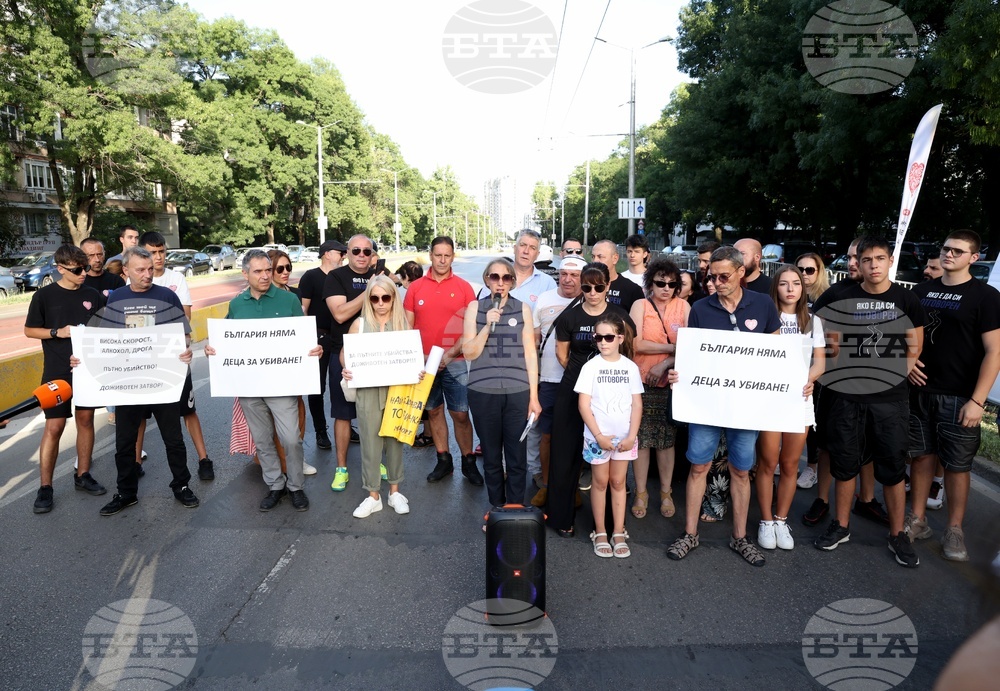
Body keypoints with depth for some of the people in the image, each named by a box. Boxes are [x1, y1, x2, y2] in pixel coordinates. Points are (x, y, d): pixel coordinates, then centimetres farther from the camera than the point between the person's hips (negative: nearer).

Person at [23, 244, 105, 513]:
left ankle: (83, 475, 23)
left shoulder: (92, 295, 4)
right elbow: (29, 330, 1)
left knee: (86, 420, 10)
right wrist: (58, 332, -15)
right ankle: (45, 487, 9)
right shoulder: (44, 295, -4)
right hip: (57, 372, -3)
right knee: (54, 427, -2)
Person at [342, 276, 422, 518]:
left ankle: (394, 491, 26)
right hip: (368, 391, -1)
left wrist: (418, 372, -13)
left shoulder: (403, 323, 3)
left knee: (395, 439, 10)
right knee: (370, 442, 5)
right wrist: (346, 370, -15)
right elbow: (346, 354, 5)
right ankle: (373, 495, 18)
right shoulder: (360, 324, 0)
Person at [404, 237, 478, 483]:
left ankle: (468, 462, 17)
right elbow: (407, 327, 6)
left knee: (460, 414, 0)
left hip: (455, 362, -2)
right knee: (434, 411, 11)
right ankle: (444, 460, 25)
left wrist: (450, 354, -13)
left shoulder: (464, 287, -1)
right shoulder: (415, 287, 4)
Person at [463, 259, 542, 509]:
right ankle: (496, 509, 27)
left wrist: (534, 397, 2)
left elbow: (530, 353, 5)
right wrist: (487, 325, -15)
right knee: (491, 457, 10)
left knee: (517, 458, 3)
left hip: (518, 392, 0)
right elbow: (469, 353, 0)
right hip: (483, 392, 0)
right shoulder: (475, 307, 4)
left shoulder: (523, 308, 5)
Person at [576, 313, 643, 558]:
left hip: (624, 436, 2)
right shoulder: (590, 367, -5)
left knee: (618, 482, 10)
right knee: (600, 482, 8)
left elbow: (637, 404, 1)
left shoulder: (631, 368, 1)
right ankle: (600, 533, 19)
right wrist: (599, 435, -13)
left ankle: (619, 534, 19)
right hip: (597, 436, -1)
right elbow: (584, 405, -7)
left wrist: (631, 435, -8)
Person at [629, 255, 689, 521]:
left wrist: (665, 364, -15)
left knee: (667, 440, 7)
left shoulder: (683, 306, 4)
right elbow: (636, 344, -9)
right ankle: (640, 493, 17)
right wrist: (672, 347, -10)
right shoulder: (640, 305, 1)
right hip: (642, 381, -1)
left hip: (671, 382, 1)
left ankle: (666, 493, 22)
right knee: (641, 439, 3)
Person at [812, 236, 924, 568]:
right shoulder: (842, 298, 2)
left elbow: (914, 348, 5)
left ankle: (897, 535, 20)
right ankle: (841, 526, 23)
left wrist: (895, 377, -3)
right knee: (845, 462, 9)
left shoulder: (906, 299, 3)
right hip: (847, 395, 1)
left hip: (891, 397, 0)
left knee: (892, 466, 6)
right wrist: (844, 376, -2)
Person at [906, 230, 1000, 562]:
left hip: (959, 397, -4)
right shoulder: (922, 290, 8)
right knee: (922, 456, 10)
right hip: (919, 390, 4)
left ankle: (955, 530, 15)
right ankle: (917, 520, 20)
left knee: (957, 464, 3)